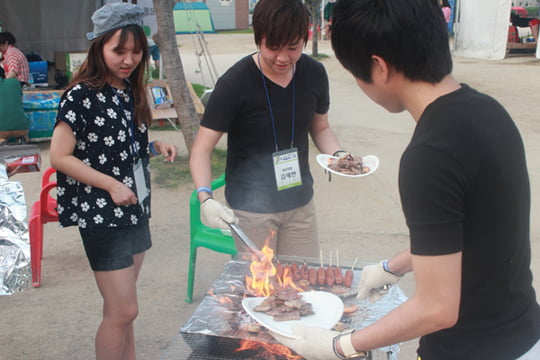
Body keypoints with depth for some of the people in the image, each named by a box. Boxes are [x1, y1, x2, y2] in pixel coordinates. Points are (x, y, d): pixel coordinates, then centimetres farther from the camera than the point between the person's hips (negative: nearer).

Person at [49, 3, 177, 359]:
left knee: (119, 307, 17)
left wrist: (155, 146, 0)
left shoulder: (130, 91, 8)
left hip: (135, 210, 7)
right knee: (124, 310, -2)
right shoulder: (82, 96, -15)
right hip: (102, 215, -7)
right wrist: (111, 184, -19)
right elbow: (59, 157, -15)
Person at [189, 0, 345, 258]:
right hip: (251, 207, -4)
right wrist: (205, 198, -32)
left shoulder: (314, 74, -3)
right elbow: (201, 149, -16)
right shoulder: (234, 84, -18)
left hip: (300, 202, 4)